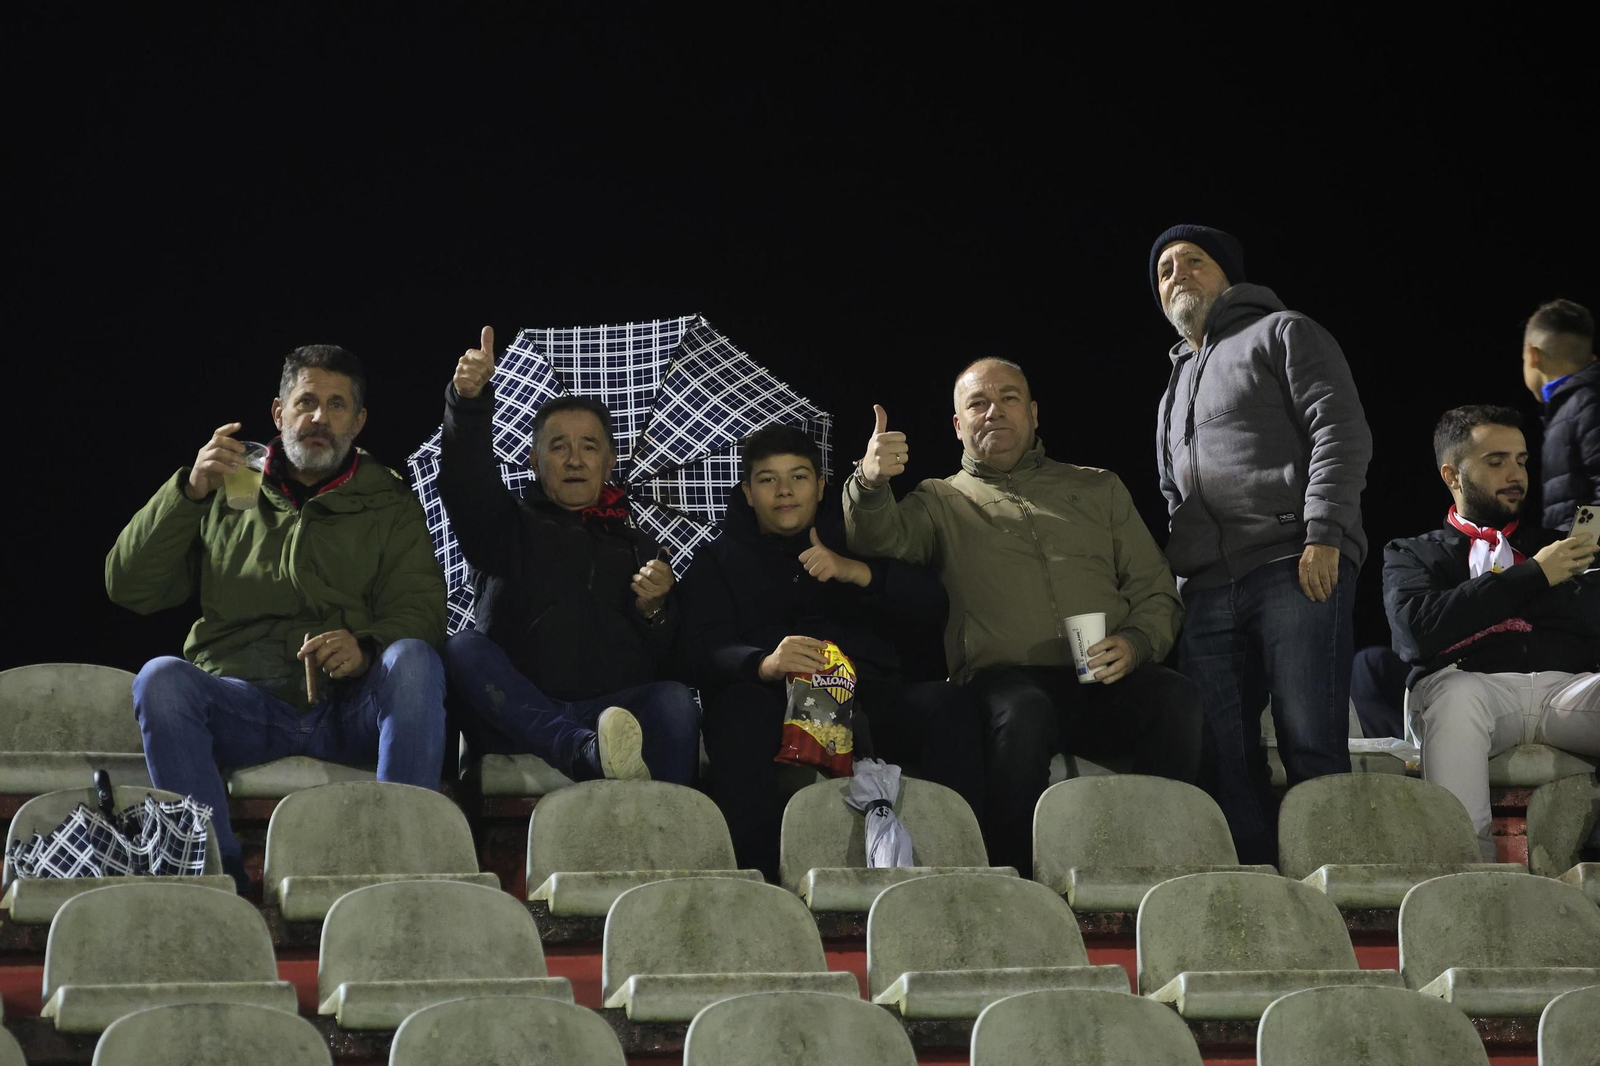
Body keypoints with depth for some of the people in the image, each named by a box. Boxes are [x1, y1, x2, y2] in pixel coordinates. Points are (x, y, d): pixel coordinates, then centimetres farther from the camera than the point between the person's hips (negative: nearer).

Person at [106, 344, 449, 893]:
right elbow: (128, 587, 7)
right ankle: (220, 871, -31)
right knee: (161, 678, -29)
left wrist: (366, 648, -21)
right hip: (244, 710, 0)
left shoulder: (390, 504, 17)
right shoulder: (227, 496, 17)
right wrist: (190, 491, -7)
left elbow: (419, 610, 2)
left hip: (352, 708, 0)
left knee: (412, 660, -31)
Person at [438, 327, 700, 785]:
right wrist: (469, 401, -20)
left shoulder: (639, 548, 27)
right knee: (464, 649, -31)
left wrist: (653, 611, -1)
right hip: (517, 717, -1)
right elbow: (466, 485, -2)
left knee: (675, 701, -30)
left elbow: (673, 657, 21)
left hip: (614, 709, 1)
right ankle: (589, 754, -52)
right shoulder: (513, 527, 21)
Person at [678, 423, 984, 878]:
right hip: (775, 699, -1)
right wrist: (765, 664, -22)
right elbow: (704, 649, 2)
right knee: (738, 711, -38)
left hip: (867, 693, 1)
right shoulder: (718, 559, 23)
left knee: (944, 704, -30)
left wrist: (854, 571, -6)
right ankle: (759, 877, -45)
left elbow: (931, 602, 12)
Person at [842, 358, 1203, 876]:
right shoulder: (942, 502, 20)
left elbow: (1156, 590, 20)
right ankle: (1018, 873, -28)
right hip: (1004, 677, -2)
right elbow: (881, 537, -2)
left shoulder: (1099, 489, 26)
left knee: (1175, 696, -31)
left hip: (1104, 681, 2)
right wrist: (871, 484, -25)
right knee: (1022, 712, -38)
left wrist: (1135, 643, -3)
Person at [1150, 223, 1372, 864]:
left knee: (1311, 745, -12)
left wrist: (1323, 537, -15)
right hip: (1205, 590, 7)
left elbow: (1342, 432, -4)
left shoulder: (1282, 334, 10)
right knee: (1222, 757, -3)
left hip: (1297, 571, -7)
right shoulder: (1176, 387, 32)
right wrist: (1169, 581, 18)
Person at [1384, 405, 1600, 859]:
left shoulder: (1556, 546, 32)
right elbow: (1421, 629, 0)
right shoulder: (1411, 554, 24)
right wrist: (1531, 576, 2)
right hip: (1469, 682, -2)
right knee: (1455, 693, -40)